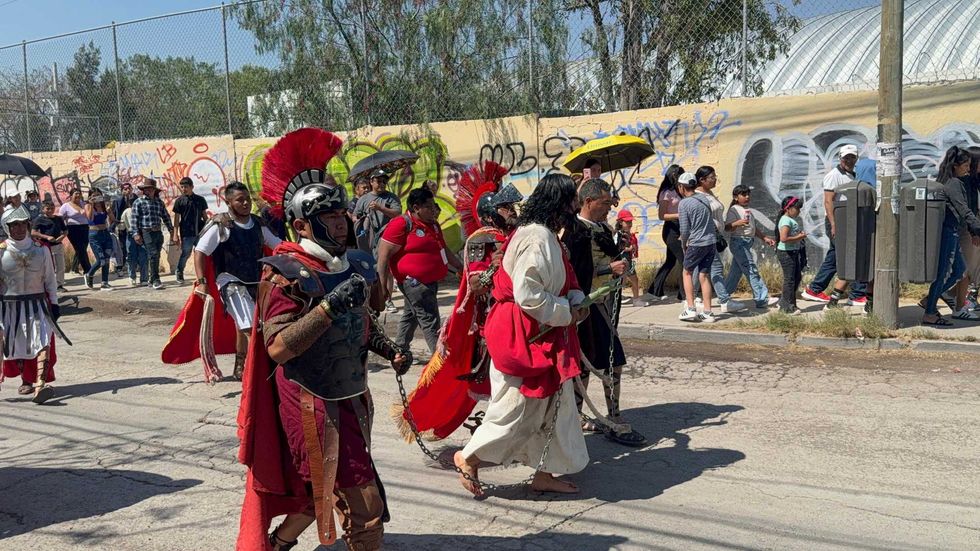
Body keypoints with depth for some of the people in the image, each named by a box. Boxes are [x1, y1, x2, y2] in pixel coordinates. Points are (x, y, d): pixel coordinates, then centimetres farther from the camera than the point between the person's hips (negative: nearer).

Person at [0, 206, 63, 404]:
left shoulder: (40, 250, 2)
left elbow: (50, 278, 8)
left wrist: (54, 303, 4)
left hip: (37, 304, 0)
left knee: (43, 341, -17)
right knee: (17, 345, 10)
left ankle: (40, 384, -25)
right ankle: (26, 381, 31)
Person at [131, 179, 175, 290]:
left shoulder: (159, 202, 15)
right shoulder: (138, 202, 1)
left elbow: (166, 217, 18)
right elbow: (135, 219, -4)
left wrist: (171, 230, 13)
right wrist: (137, 234, -10)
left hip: (158, 232, 5)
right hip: (147, 232, -5)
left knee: (156, 257, 8)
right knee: (153, 255, -14)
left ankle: (152, 280, 17)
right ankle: (155, 280, -13)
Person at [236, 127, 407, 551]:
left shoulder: (354, 265, 4)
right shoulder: (287, 274, -19)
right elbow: (278, 347, -28)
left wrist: (389, 351, 5)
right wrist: (329, 306, -33)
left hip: (351, 396, 8)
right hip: (312, 403, -8)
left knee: (320, 487, 25)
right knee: (365, 503, -5)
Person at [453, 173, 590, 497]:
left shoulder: (546, 235, 12)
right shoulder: (536, 238, -21)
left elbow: (560, 282, 23)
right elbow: (527, 294, -27)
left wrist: (576, 300, 3)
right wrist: (566, 314, -16)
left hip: (543, 337, 11)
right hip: (524, 337, -11)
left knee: (554, 404, 15)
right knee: (518, 407, -1)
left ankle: (545, 473, 26)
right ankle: (469, 458, 18)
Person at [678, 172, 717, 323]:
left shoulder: (683, 203, -9)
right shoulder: (704, 200, 11)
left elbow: (684, 229, -9)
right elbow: (711, 222, 16)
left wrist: (684, 245, 7)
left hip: (697, 243, -6)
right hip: (711, 242, 6)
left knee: (687, 272, 11)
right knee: (704, 276, 10)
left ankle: (691, 309, 5)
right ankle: (707, 313, 10)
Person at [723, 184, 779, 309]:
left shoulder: (748, 210, 20)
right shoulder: (734, 210, -9)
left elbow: (754, 227, 25)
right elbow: (727, 227, -19)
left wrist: (765, 238, 18)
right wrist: (738, 223, -35)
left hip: (748, 243, 10)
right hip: (739, 242, -10)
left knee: (736, 270, 12)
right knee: (751, 269, -11)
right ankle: (762, 299, -10)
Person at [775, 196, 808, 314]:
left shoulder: (792, 220, 15)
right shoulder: (786, 220, -17)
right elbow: (784, 238, -28)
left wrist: (801, 235, 7)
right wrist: (799, 237, -19)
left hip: (794, 252, 11)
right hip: (786, 252, -11)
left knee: (797, 277, 15)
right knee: (789, 279, -4)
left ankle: (783, 302, 23)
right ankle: (788, 306, 3)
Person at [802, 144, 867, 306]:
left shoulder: (853, 176, 18)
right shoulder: (834, 175, -9)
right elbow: (828, 202, -16)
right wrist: (834, 225, -22)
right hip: (837, 223, -9)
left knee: (832, 260, 12)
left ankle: (813, 290, 18)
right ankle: (858, 295, -4)